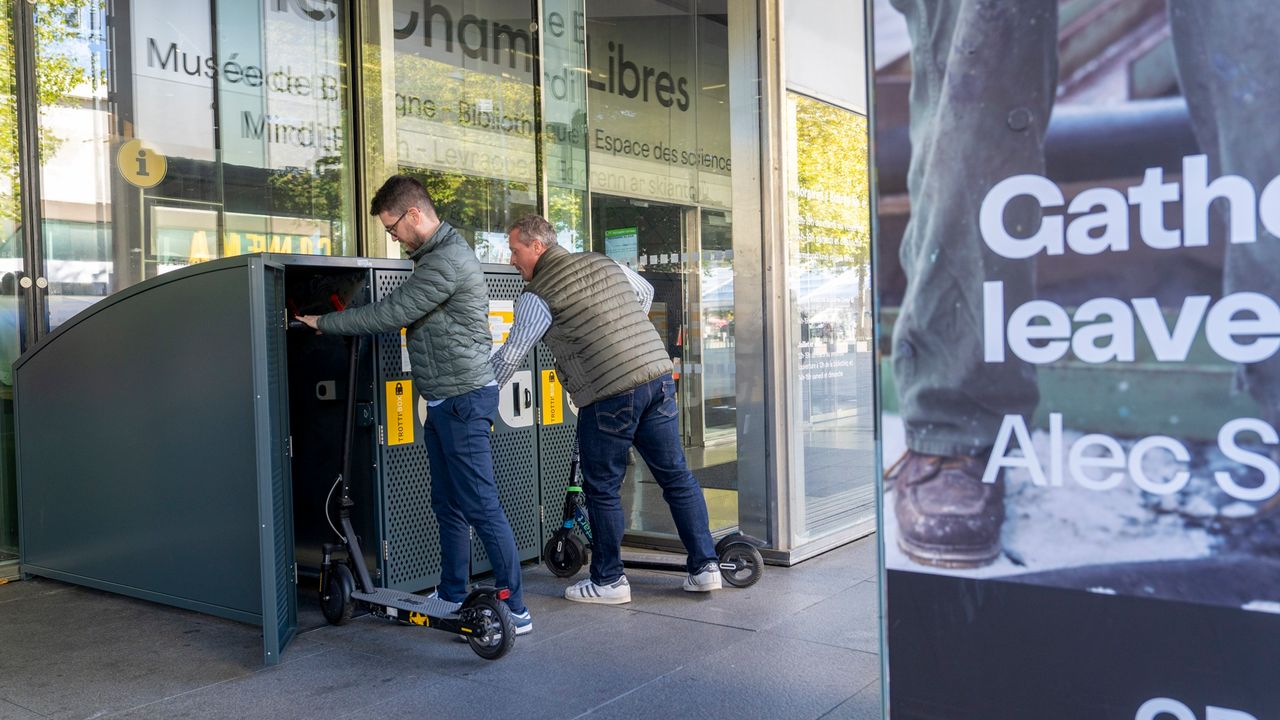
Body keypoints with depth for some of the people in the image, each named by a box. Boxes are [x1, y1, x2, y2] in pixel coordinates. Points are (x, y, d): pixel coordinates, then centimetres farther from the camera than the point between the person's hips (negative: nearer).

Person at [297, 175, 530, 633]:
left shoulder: (447, 260, -17)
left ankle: (515, 609, -2)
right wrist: (341, 321, 14)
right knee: (448, 505, 14)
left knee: (480, 506, -8)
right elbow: (400, 314, 21)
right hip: (444, 401, 10)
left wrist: (323, 322, -5)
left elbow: (390, 315, -16)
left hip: (463, 398, -10)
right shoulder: (434, 256, 17)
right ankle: (452, 596, 24)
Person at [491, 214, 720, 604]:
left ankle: (608, 580, 17)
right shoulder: (604, 263, 17)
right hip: (659, 375, 7)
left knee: (602, 488, 7)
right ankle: (705, 565, 17)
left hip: (608, 395, -6)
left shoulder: (537, 295, -2)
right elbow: (645, 293, 33)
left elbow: (509, 357, -1)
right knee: (676, 475, 12)